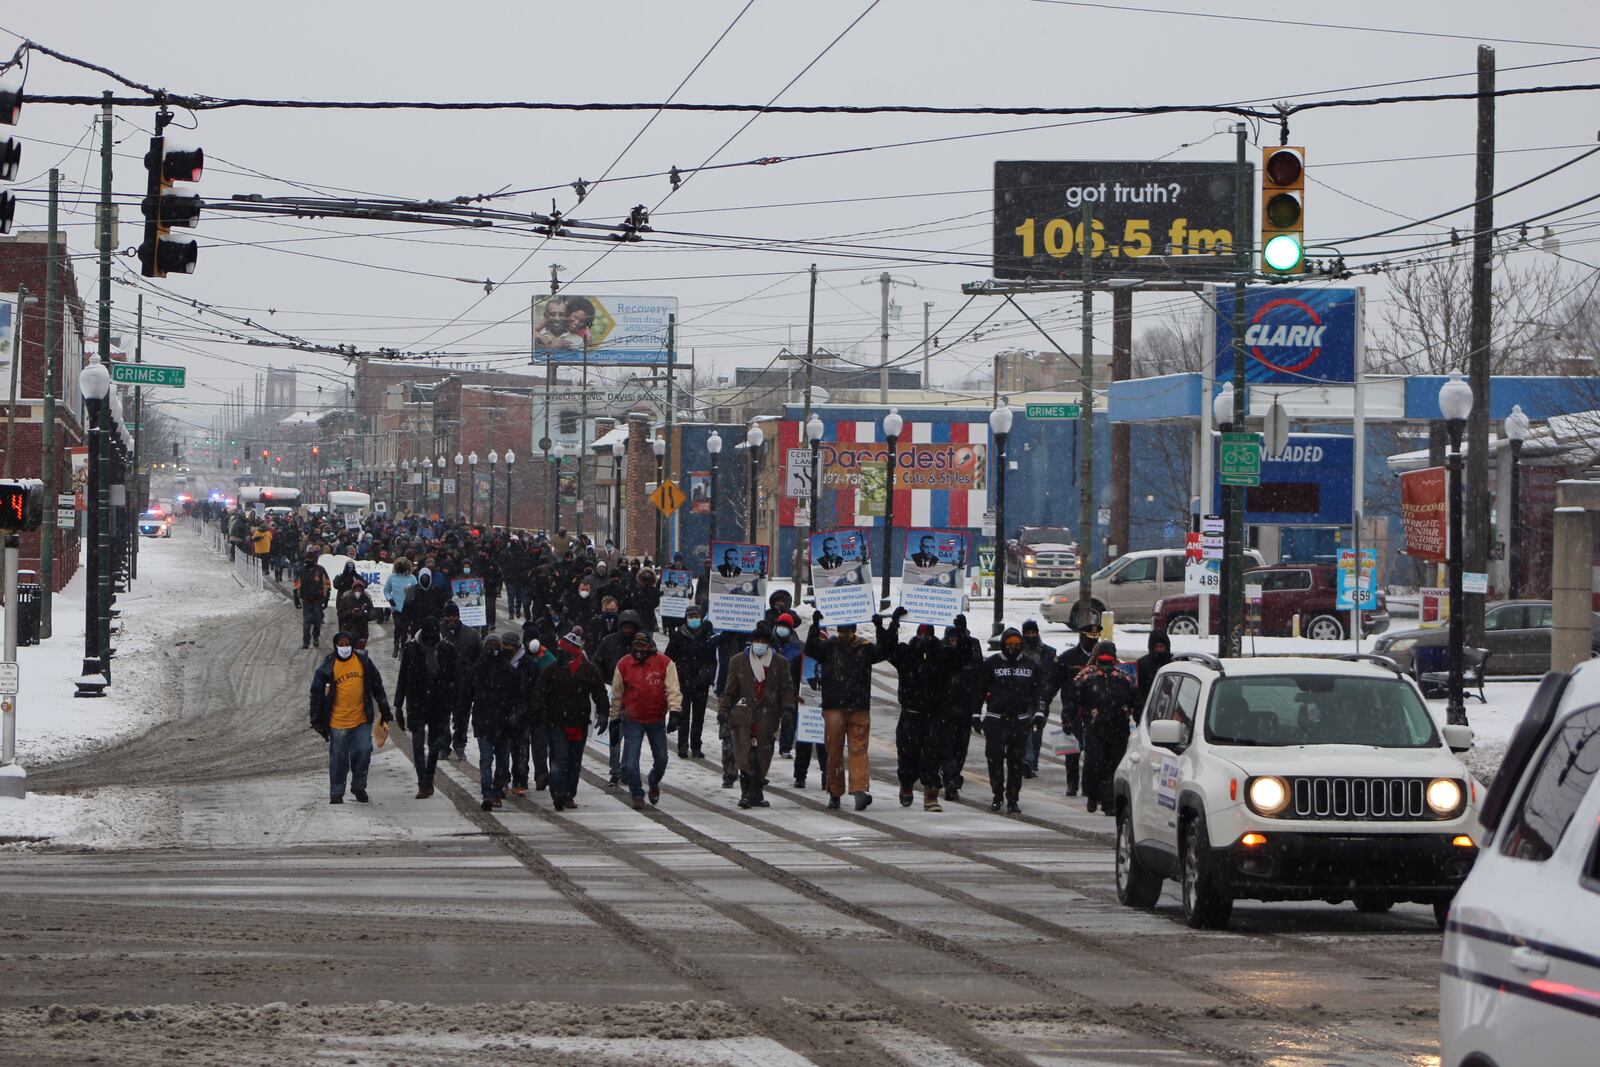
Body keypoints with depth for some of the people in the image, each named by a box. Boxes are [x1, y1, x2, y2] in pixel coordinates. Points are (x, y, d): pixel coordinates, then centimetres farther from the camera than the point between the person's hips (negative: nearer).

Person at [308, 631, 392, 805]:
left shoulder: (363, 662, 4)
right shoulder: (328, 667, -2)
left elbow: (377, 686, 13)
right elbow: (316, 693, 2)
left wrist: (384, 710, 14)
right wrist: (317, 720, -1)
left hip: (362, 720, 1)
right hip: (338, 722, -1)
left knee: (363, 752, -4)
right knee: (339, 758, 2)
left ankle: (359, 787, 17)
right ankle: (336, 793, 12)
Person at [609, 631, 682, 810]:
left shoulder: (664, 663, -8)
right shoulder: (624, 665, -5)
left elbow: (673, 690, -9)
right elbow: (617, 694, 5)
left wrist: (675, 712, -21)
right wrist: (615, 718, 8)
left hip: (657, 720, 0)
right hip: (632, 720, 0)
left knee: (661, 759, 13)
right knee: (631, 761, -7)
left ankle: (654, 782, 42)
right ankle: (637, 794, 6)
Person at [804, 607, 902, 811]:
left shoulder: (864, 648, 10)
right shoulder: (829, 647, 6)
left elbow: (885, 651, -2)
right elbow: (810, 649, -11)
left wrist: (881, 628, -13)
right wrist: (815, 626, -23)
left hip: (859, 708, 1)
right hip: (834, 708, -1)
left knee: (858, 749, -8)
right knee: (834, 750, 3)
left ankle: (860, 790, -18)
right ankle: (835, 793, 12)